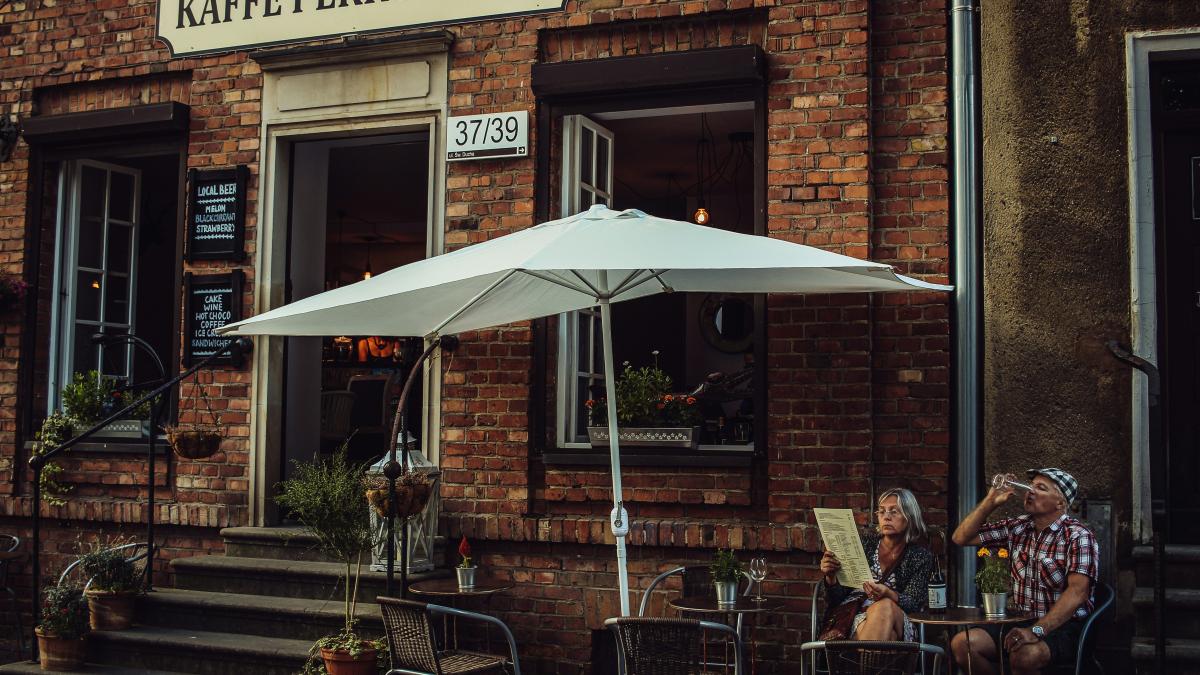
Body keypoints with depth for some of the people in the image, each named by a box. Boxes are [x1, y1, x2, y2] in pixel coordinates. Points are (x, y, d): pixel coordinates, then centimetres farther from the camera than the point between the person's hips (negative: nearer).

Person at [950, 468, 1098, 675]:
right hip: (1021, 623, 6)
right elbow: (961, 538, 11)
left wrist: (1036, 631, -32)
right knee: (961, 643, -16)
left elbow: (1077, 591, -22)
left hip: (1063, 627, -6)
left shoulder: (1078, 536, -9)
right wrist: (990, 501, -1)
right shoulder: (1017, 527, 10)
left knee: (1025, 655, -36)